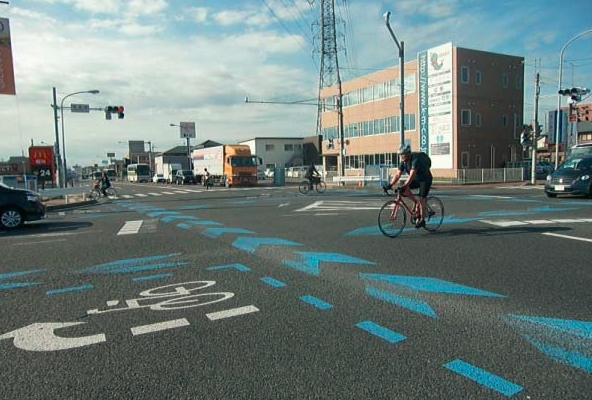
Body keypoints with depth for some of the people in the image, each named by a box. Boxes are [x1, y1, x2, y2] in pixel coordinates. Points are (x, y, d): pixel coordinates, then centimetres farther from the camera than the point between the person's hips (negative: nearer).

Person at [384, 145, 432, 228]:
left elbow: (411, 175, -42)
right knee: (404, 190, -16)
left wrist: (404, 186, -51)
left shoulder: (415, 160, -32)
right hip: (416, 179, 7)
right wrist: (390, 185, -23)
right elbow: (397, 175, -12)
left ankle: (422, 220, 2)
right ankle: (416, 202, 4)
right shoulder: (403, 162, -10)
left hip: (426, 180, -7)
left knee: (421, 199, -11)